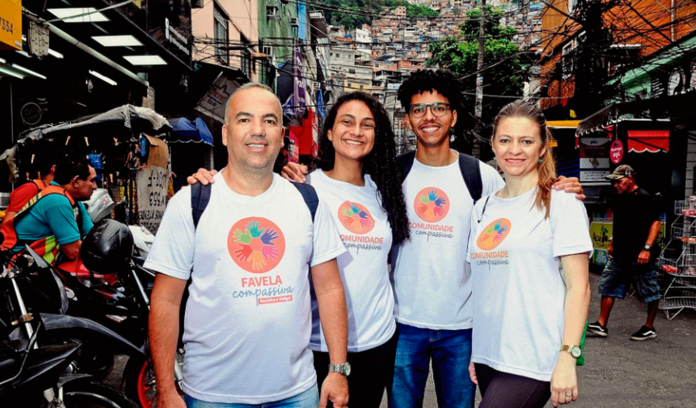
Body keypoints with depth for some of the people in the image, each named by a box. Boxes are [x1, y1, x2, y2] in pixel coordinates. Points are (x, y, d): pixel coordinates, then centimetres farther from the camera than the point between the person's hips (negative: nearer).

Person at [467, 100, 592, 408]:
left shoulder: (561, 203, -5)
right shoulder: (482, 208, 10)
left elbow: (578, 287, -8)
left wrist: (568, 358, -15)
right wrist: (470, 348, 11)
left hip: (532, 360, -5)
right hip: (486, 356, 5)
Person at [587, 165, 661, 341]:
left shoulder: (643, 198, -12)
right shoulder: (620, 198, 12)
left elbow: (655, 223, -16)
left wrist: (647, 248, -23)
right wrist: (613, 244, 23)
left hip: (639, 256, -8)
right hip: (619, 254, 9)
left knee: (650, 292, 7)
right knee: (607, 287, 7)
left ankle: (650, 328, 20)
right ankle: (601, 325, 11)